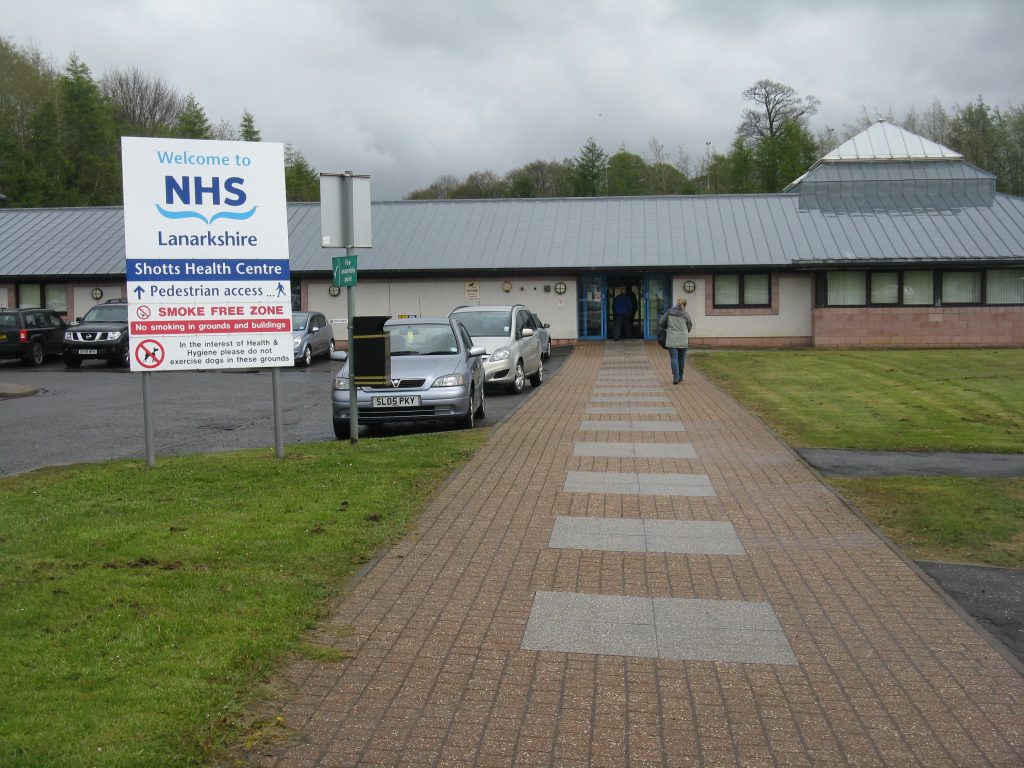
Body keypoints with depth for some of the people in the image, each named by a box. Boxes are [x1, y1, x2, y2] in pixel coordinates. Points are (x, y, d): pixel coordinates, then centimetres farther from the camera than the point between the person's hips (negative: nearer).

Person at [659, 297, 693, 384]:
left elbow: (661, 323, 5)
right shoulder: (686, 314, -1)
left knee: (674, 358, -1)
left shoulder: (669, 312, 0)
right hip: (683, 340, 1)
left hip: (672, 339, -1)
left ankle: (676, 377, -10)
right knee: (681, 358, 13)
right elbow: (690, 327, 8)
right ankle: (680, 377, 23)